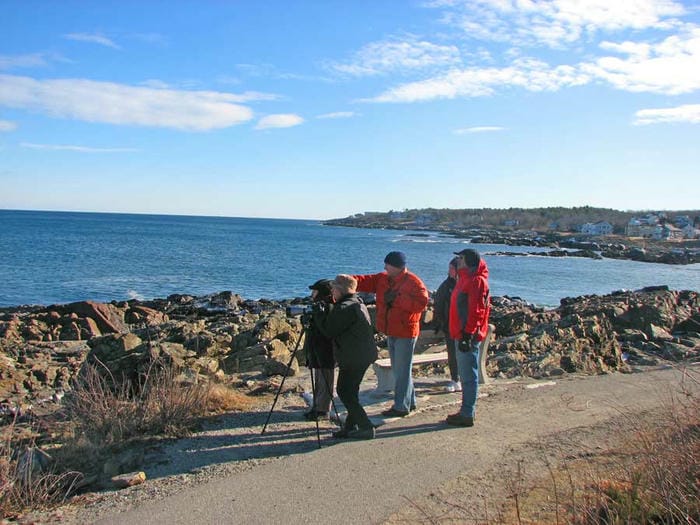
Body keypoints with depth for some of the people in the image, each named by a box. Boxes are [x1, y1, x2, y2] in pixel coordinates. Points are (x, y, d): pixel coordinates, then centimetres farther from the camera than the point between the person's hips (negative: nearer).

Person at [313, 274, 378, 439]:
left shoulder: (344, 308, -19)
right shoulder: (357, 303, 13)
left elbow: (329, 330, -14)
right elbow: (336, 323, 20)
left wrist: (318, 311, -3)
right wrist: (323, 310, 10)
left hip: (353, 358, -10)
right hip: (364, 355, 10)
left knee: (345, 392, -2)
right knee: (350, 391, 17)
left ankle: (366, 427, 1)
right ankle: (350, 426, 24)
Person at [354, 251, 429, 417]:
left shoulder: (413, 282, -13)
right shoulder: (383, 279, 8)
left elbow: (422, 302, -24)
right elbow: (365, 281, -2)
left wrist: (397, 299, -21)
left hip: (406, 333, -8)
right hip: (391, 332, 8)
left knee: (402, 370, -3)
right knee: (399, 369, 17)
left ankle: (401, 407, 6)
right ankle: (410, 401, 30)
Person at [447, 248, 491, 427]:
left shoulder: (476, 281, -15)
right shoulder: (466, 278, 17)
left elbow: (475, 311, -21)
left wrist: (468, 335, -23)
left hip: (467, 336, -10)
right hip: (461, 334, 10)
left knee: (469, 376, -4)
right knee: (466, 375, 15)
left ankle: (468, 415, 3)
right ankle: (466, 411, 24)